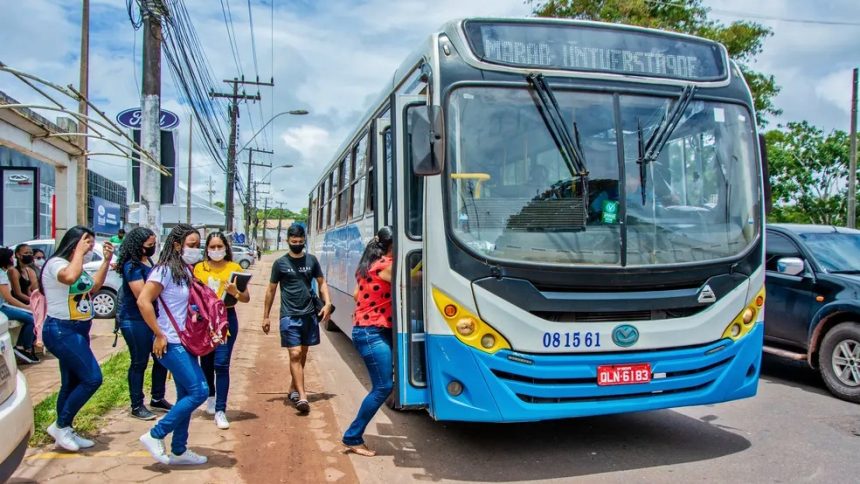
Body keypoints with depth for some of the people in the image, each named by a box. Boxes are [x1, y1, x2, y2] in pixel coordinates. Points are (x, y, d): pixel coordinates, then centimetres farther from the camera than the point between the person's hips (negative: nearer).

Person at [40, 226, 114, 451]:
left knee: (72, 383, 14)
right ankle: (60, 425, 1)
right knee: (92, 378, -13)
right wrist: (79, 252, -22)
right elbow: (70, 277, -37)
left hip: (77, 331, 10)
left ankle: (64, 432, 23)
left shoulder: (77, 267, 15)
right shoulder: (56, 263, -14)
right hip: (61, 331, -10)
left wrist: (106, 260, 21)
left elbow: (94, 286, 29)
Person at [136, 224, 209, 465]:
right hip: (172, 343, -9)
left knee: (187, 395, 13)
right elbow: (143, 301, -22)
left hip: (185, 343, 9)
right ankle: (155, 436, 3)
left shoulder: (187, 271, 11)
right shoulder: (166, 270, -14)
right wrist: (159, 335, -20)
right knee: (199, 391, -10)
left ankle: (178, 451, 24)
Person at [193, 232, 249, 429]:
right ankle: (211, 396, 40)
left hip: (226, 318, -2)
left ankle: (220, 411, -3)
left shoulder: (235, 268, 0)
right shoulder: (199, 268, 5)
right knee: (206, 362, 14)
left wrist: (235, 293, -20)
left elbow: (246, 298, 0)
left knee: (221, 364, -7)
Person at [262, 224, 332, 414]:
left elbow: (321, 283, 11)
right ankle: (302, 396, -13)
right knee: (295, 355, -10)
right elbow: (271, 290, 7)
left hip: (309, 314, 3)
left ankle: (293, 389, 29)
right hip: (289, 316, -3)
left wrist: (327, 303, -6)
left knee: (303, 354, 12)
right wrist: (266, 316, 7)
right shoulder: (280, 263, 1)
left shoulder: (312, 260, 6)